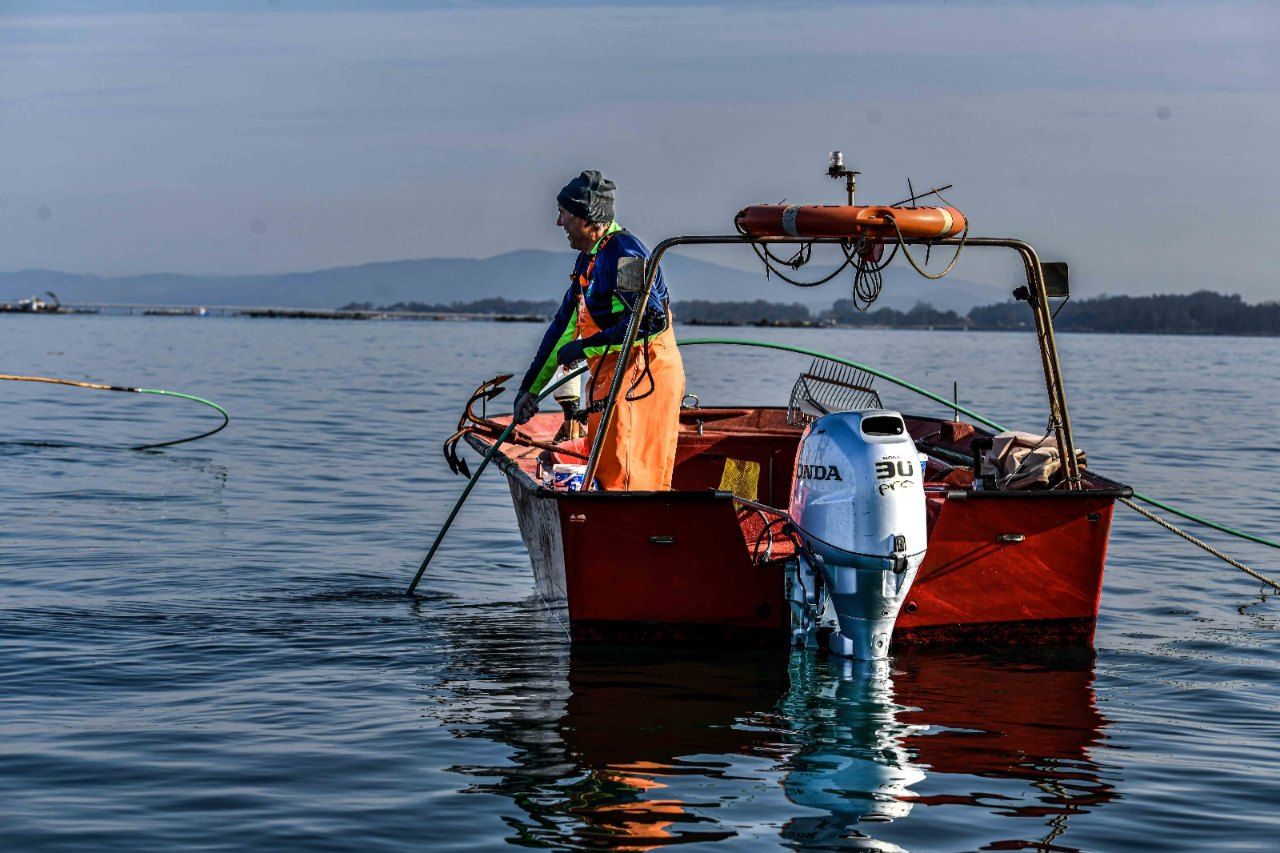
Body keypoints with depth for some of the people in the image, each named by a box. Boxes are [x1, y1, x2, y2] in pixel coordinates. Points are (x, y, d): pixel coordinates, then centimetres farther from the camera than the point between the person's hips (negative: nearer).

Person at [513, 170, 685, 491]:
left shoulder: (623, 252, -14)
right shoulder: (588, 259, 18)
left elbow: (653, 321, -24)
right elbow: (564, 324, 23)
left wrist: (585, 347, -20)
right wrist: (530, 388, 23)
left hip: (642, 376, -10)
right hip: (610, 379, 10)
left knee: (624, 481, -14)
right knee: (603, 476, 10)